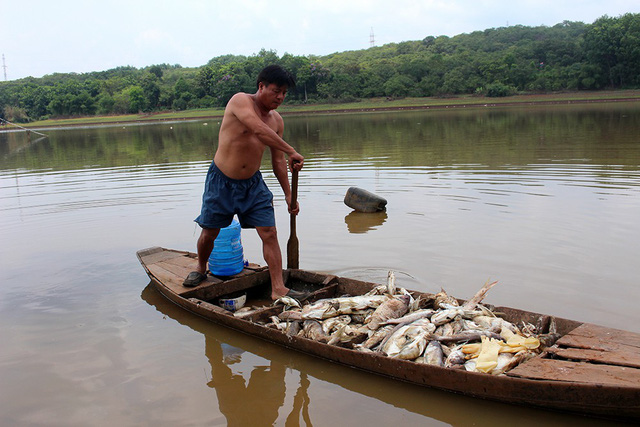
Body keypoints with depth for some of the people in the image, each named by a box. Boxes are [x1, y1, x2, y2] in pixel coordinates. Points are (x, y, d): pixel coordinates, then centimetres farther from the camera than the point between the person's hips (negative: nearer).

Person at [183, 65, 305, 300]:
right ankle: (201, 269, 38)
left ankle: (278, 289, -2)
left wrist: (288, 194, 7)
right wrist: (291, 152, -38)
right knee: (209, 233, 8)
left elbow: (277, 161, 9)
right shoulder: (241, 101, -16)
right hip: (221, 181, -4)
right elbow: (259, 130, -35)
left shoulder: (277, 120, 3)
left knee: (269, 233, -6)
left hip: (253, 183, 4)